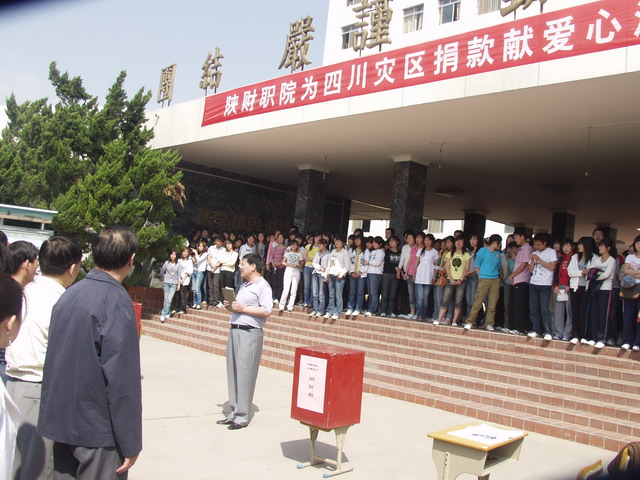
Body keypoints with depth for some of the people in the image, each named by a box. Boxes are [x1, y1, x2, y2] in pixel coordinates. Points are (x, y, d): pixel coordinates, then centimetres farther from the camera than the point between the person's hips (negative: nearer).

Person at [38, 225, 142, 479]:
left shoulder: (69, 294, 5)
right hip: (97, 430, -7)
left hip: (60, 424, 7)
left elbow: (56, 359, 13)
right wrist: (130, 444, -14)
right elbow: (122, 376, -20)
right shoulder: (117, 301, -19)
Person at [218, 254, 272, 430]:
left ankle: (242, 417, 0)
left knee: (244, 375, -6)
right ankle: (233, 413, 18)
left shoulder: (262, 286, -8)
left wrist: (242, 309, -16)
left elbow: (267, 311, -18)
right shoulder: (244, 285, 21)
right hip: (235, 331, 9)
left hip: (249, 333, -9)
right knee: (233, 374, 10)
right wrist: (231, 306, 10)